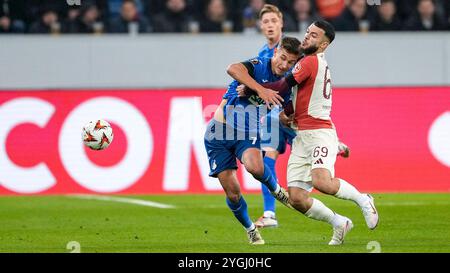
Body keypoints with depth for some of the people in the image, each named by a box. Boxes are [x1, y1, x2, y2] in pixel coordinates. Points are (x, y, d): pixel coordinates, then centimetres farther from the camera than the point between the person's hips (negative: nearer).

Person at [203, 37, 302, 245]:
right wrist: (260, 90, -41)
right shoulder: (258, 66, -13)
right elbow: (233, 69, -36)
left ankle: (276, 190, -1)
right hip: (219, 133, -2)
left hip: (248, 133, 2)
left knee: (255, 167, -32)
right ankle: (250, 229, 20)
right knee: (232, 192, -5)